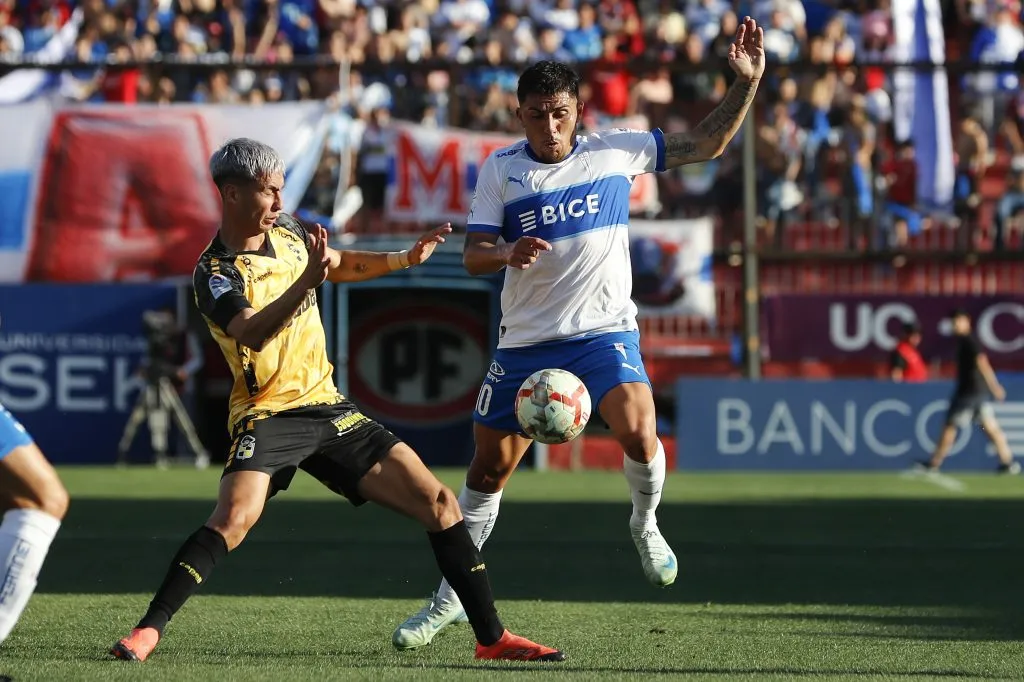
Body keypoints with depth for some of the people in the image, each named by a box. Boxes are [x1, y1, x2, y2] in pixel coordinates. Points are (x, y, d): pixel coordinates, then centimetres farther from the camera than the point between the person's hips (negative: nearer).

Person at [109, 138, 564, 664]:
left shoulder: (288, 232, 8)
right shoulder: (215, 274, -14)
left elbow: (341, 266, 31)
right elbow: (252, 332, -34)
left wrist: (404, 259, 21)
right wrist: (306, 280, -45)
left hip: (328, 407, 6)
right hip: (268, 416, -6)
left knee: (439, 503, 0)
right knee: (234, 517, -33)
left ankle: (491, 637, 8)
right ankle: (148, 630, -23)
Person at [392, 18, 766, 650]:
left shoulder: (616, 150, 0)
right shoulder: (500, 169, 1)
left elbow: (708, 143, 6)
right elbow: (474, 255, -3)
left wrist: (748, 81, -6)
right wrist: (509, 253, -25)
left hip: (605, 331, -1)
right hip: (526, 339, 2)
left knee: (639, 433, -26)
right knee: (490, 466, 7)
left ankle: (645, 524, 6)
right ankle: (452, 597, 21)